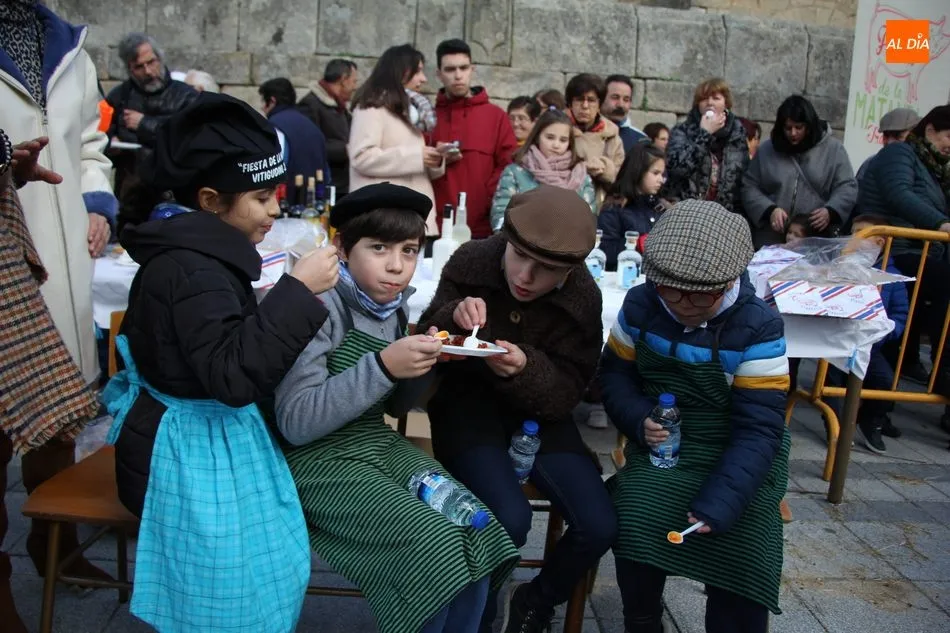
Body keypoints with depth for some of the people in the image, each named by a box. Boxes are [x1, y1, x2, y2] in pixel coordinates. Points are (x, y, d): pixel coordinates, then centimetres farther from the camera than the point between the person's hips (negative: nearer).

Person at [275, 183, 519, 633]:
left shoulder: (394, 304, 4)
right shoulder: (322, 307, -18)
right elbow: (295, 422, -22)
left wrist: (425, 360, -8)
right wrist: (383, 365, -29)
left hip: (380, 446, 7)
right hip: (319, 460, -6)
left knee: (478, 539, -10)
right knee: (437, 549, -20)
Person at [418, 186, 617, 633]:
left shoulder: (583, 298, -11)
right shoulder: (471, 261, -12)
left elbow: (567, 394, -10)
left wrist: (526, 371, -31)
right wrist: (452, 319, -27)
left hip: (537, 411, 3)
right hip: (468, 403, -2)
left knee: (600, 526, -13)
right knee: (509, 519, -26)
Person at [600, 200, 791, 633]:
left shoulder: (758, 327, -16)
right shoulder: (641, 305, -4)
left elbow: (758, 428, -19)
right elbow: (615, 372, 6)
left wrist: (718, 502, -31)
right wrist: (638, 419, -16)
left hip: (738, 454, -2)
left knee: (741, 552, -20)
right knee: (634, 527, -21)